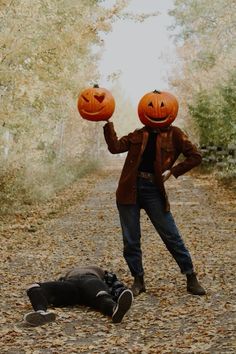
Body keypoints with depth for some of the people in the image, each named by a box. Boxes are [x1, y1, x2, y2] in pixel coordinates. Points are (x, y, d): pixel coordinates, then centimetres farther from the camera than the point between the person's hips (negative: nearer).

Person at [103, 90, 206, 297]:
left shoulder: (174, 135, 2)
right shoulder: (139, 135, 12)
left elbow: (195, 157, -1)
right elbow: (115, 147, 2)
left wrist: (172, 171, -8)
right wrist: (107, 124, -1)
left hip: (153, 190, -3)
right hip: (131, 189, 3)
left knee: (171, 236, -1)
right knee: (130, 240, 6)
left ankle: (192, 279, 10)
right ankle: (138, 280, 20)